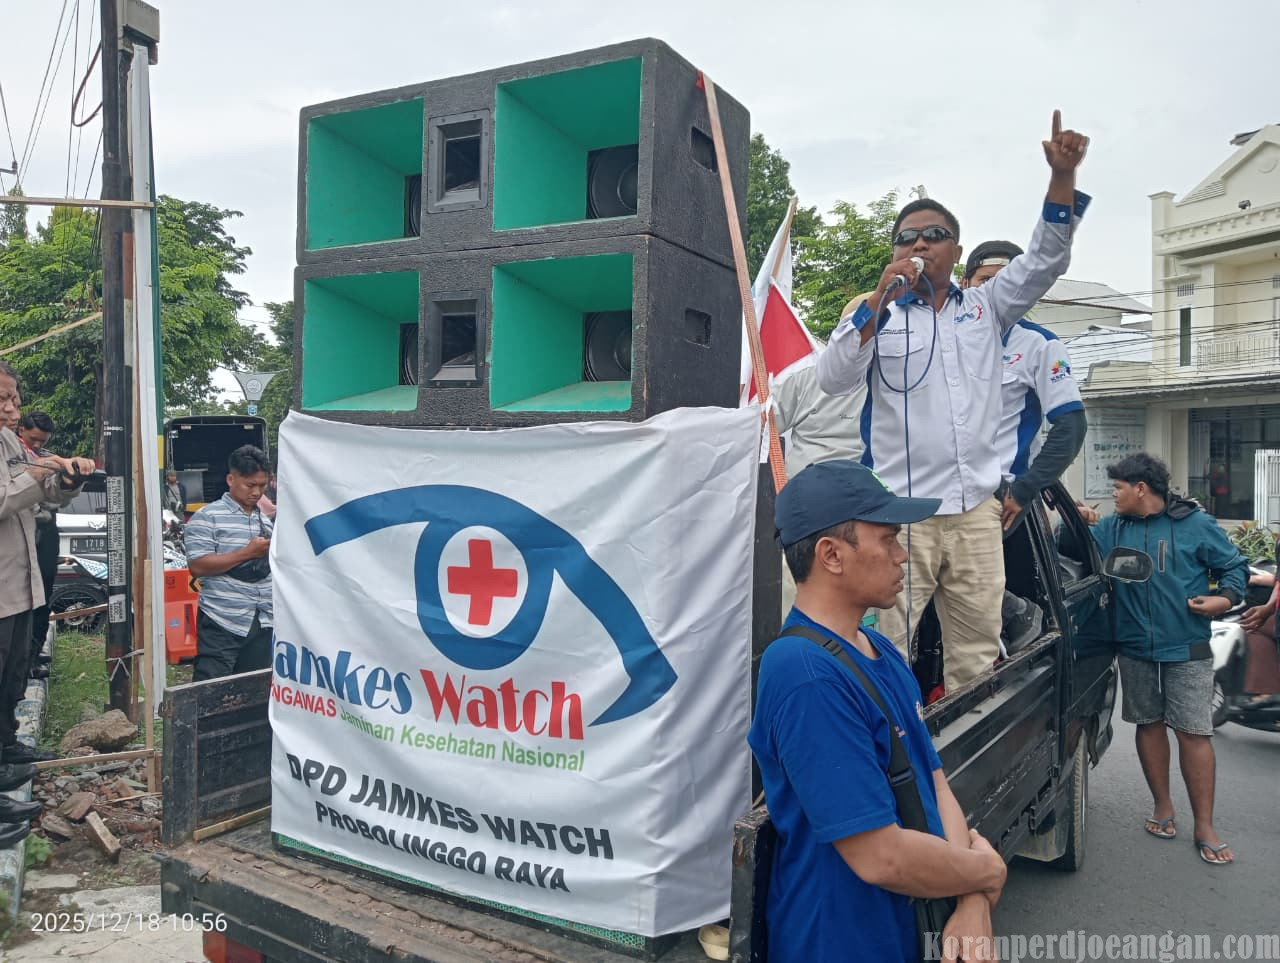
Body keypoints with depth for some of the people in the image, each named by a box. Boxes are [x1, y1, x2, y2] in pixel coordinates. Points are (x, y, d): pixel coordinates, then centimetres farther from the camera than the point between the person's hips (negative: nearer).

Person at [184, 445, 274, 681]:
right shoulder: (207, 517, -3)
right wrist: (247, 552, -15)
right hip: (222, 624, -6)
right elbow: (197, 566, -13)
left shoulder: (266, 521, 16)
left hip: (263, 623, 6)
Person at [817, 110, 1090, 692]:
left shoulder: (985, 308, 15)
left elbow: (1046, 259, 8)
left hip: (977, 513, 4)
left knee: (977, 657, 10)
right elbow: (832, 379, -11)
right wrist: (881, 297, -17)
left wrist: (1062, 175, -6)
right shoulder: (874, 312, 4)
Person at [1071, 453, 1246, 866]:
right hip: (1135, 648, 4)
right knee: (1149, 724, 12)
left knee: (1194, 733, -3)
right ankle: (1163, 807, 27)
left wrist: (1226, 597, -15)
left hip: (1187, 648, -4)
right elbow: (1070, 548, 4)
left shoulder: (1196, 525, -3)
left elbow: (1235, 566, 4)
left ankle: (1204, 827, 6)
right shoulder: (1112, 529, 8)